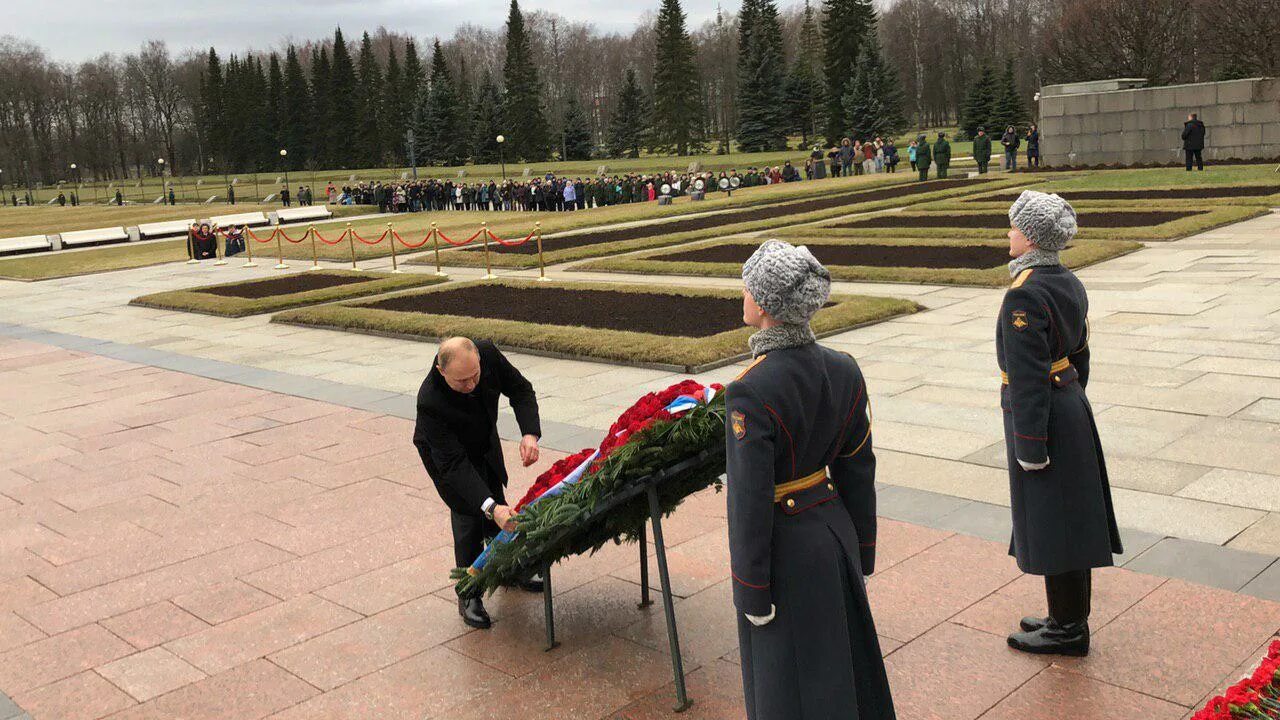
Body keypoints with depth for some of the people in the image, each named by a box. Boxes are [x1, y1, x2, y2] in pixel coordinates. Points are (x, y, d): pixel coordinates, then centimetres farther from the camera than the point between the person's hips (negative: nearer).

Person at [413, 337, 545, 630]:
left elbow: (520, 389, -17)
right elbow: (453, 464, -42)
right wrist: (491, 507, -51)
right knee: (469, 514, -14)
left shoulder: (488, 353, -34)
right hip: (446, 452, -5)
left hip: (485, 442, 5)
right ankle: (469, 595, 3)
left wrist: (530, 433, -35)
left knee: (496, 504, 17)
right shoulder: (429, 402, -44)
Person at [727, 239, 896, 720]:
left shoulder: (750, 394, -25)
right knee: (846, 666, 24)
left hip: (785, 551, -6)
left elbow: (750, 503, -21)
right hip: (836, 533, 7)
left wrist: (752, 596, -10)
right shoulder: (843, 370, -5)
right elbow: (858, 471, 4)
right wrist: (862, 554, 15)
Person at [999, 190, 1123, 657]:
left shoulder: (1024, 296, -21)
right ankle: (1069, 619, 31)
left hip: (1041, 417, -10)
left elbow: (1027, 379, -22)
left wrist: (1029, 448, -18)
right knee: (1068, 521, 18)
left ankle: (1068, 631, 16)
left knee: (1052, 526, 3)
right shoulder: (1069, 285, 7)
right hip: (1072, 406, 10)